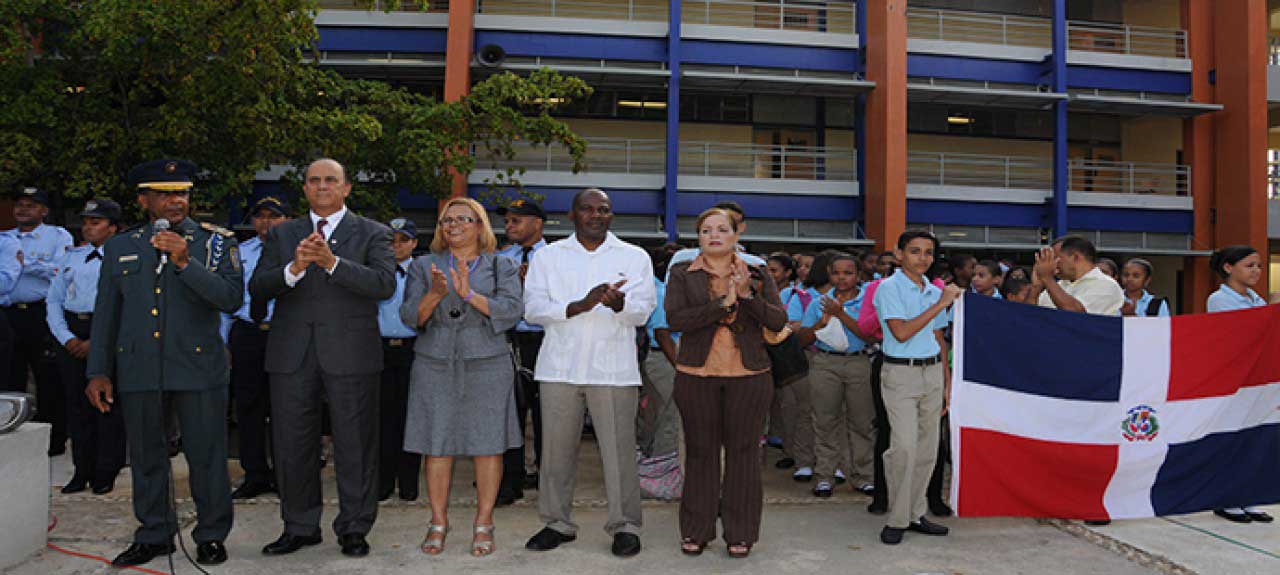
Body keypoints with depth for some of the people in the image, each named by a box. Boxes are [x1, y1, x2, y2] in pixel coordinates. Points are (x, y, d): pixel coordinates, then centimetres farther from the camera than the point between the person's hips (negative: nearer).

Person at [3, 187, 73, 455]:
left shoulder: (58, 236, 6)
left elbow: (62, 271, -10)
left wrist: (25, 262, -11)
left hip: (42, 315, -5)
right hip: (8, 316, 5)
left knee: (49, 380, -1)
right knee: (10, 378, 7)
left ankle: (54, 440, 7)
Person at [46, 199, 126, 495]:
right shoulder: (71, 257, 15)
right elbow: (54, 301, 12)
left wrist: (97, 342, -13)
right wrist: (67, 338, -3)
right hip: (72, 334, 5)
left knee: (108, 404, -1)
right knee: (77, 404, 7)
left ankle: (106, 474, 9)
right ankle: (82, 471, 17)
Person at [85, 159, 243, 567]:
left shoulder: (216, 242, 2)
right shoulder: (119, 247, 11)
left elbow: (232, 298, -11)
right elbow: (105, 314, 13)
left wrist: (185, 262, -19)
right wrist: (98, 371, 9)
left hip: (198, 367, -3)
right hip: (137, 370, 3)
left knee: (206, 456, 1)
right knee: (146, 457, 12)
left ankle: (211, 535, 16)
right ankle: (154, 536, 27)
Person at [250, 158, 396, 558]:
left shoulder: (373, 234, 5)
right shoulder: (282, 235, 14)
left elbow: (385, 284, -11)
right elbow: (257, 289, 3)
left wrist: (332, 261, -21)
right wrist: (294, 267, -16)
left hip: (350, 356, -3)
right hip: (292, 356, 3)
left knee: (355, 444, 2)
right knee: (292, 445, 10)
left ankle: (354, 528, 16)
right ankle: (300, 526, 25)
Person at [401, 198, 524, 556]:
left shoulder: (502, 267, 8)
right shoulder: (424, 266, 12)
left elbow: (512, 312, -6)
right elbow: (410, 316, 3)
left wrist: (470, 294, -17)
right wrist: (435, 294, -16)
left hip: (487, 366, -1)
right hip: (436, 366, 1)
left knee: (488, 445, -1)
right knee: (437, 446, 2)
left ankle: (483, 524, 11)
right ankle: (439, 523, 15)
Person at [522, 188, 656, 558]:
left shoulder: (634, 257, 9)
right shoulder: (548, 256, 10)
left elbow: (643, 312, -1)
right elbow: (533, 308, -1)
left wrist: (619, 304, -24)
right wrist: (579, 305, -17)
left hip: (614, 368, -1)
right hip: (560, 367, 1)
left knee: (619, 449, -3)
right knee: (557, 449, 6)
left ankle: (625, 525, 11)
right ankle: (557, 523, 21)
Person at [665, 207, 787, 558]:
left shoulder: (757, 275, 8)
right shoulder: (682, 275, 4)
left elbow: (778, 321, -2)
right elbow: (675, 319, -11)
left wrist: (747, 295, -15)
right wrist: (723, 303, -16)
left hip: (748, 376, 1)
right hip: (696, 375, 0)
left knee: (743, 452, 4)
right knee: (701, 451, 6)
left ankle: (741, 533, 16)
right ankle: (696, 531, 18)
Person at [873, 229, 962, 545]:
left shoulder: (935, 291, 14)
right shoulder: (889, 288, -6)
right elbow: (901, 332, -17)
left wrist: (947, 378, 17)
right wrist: (940, 304, -14)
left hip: (932, 372, 6)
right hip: (901, 373, -6)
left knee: (927, 448, 7)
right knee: (904, 447, -13)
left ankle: (915, 513, 18)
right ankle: (897, 519, -2)